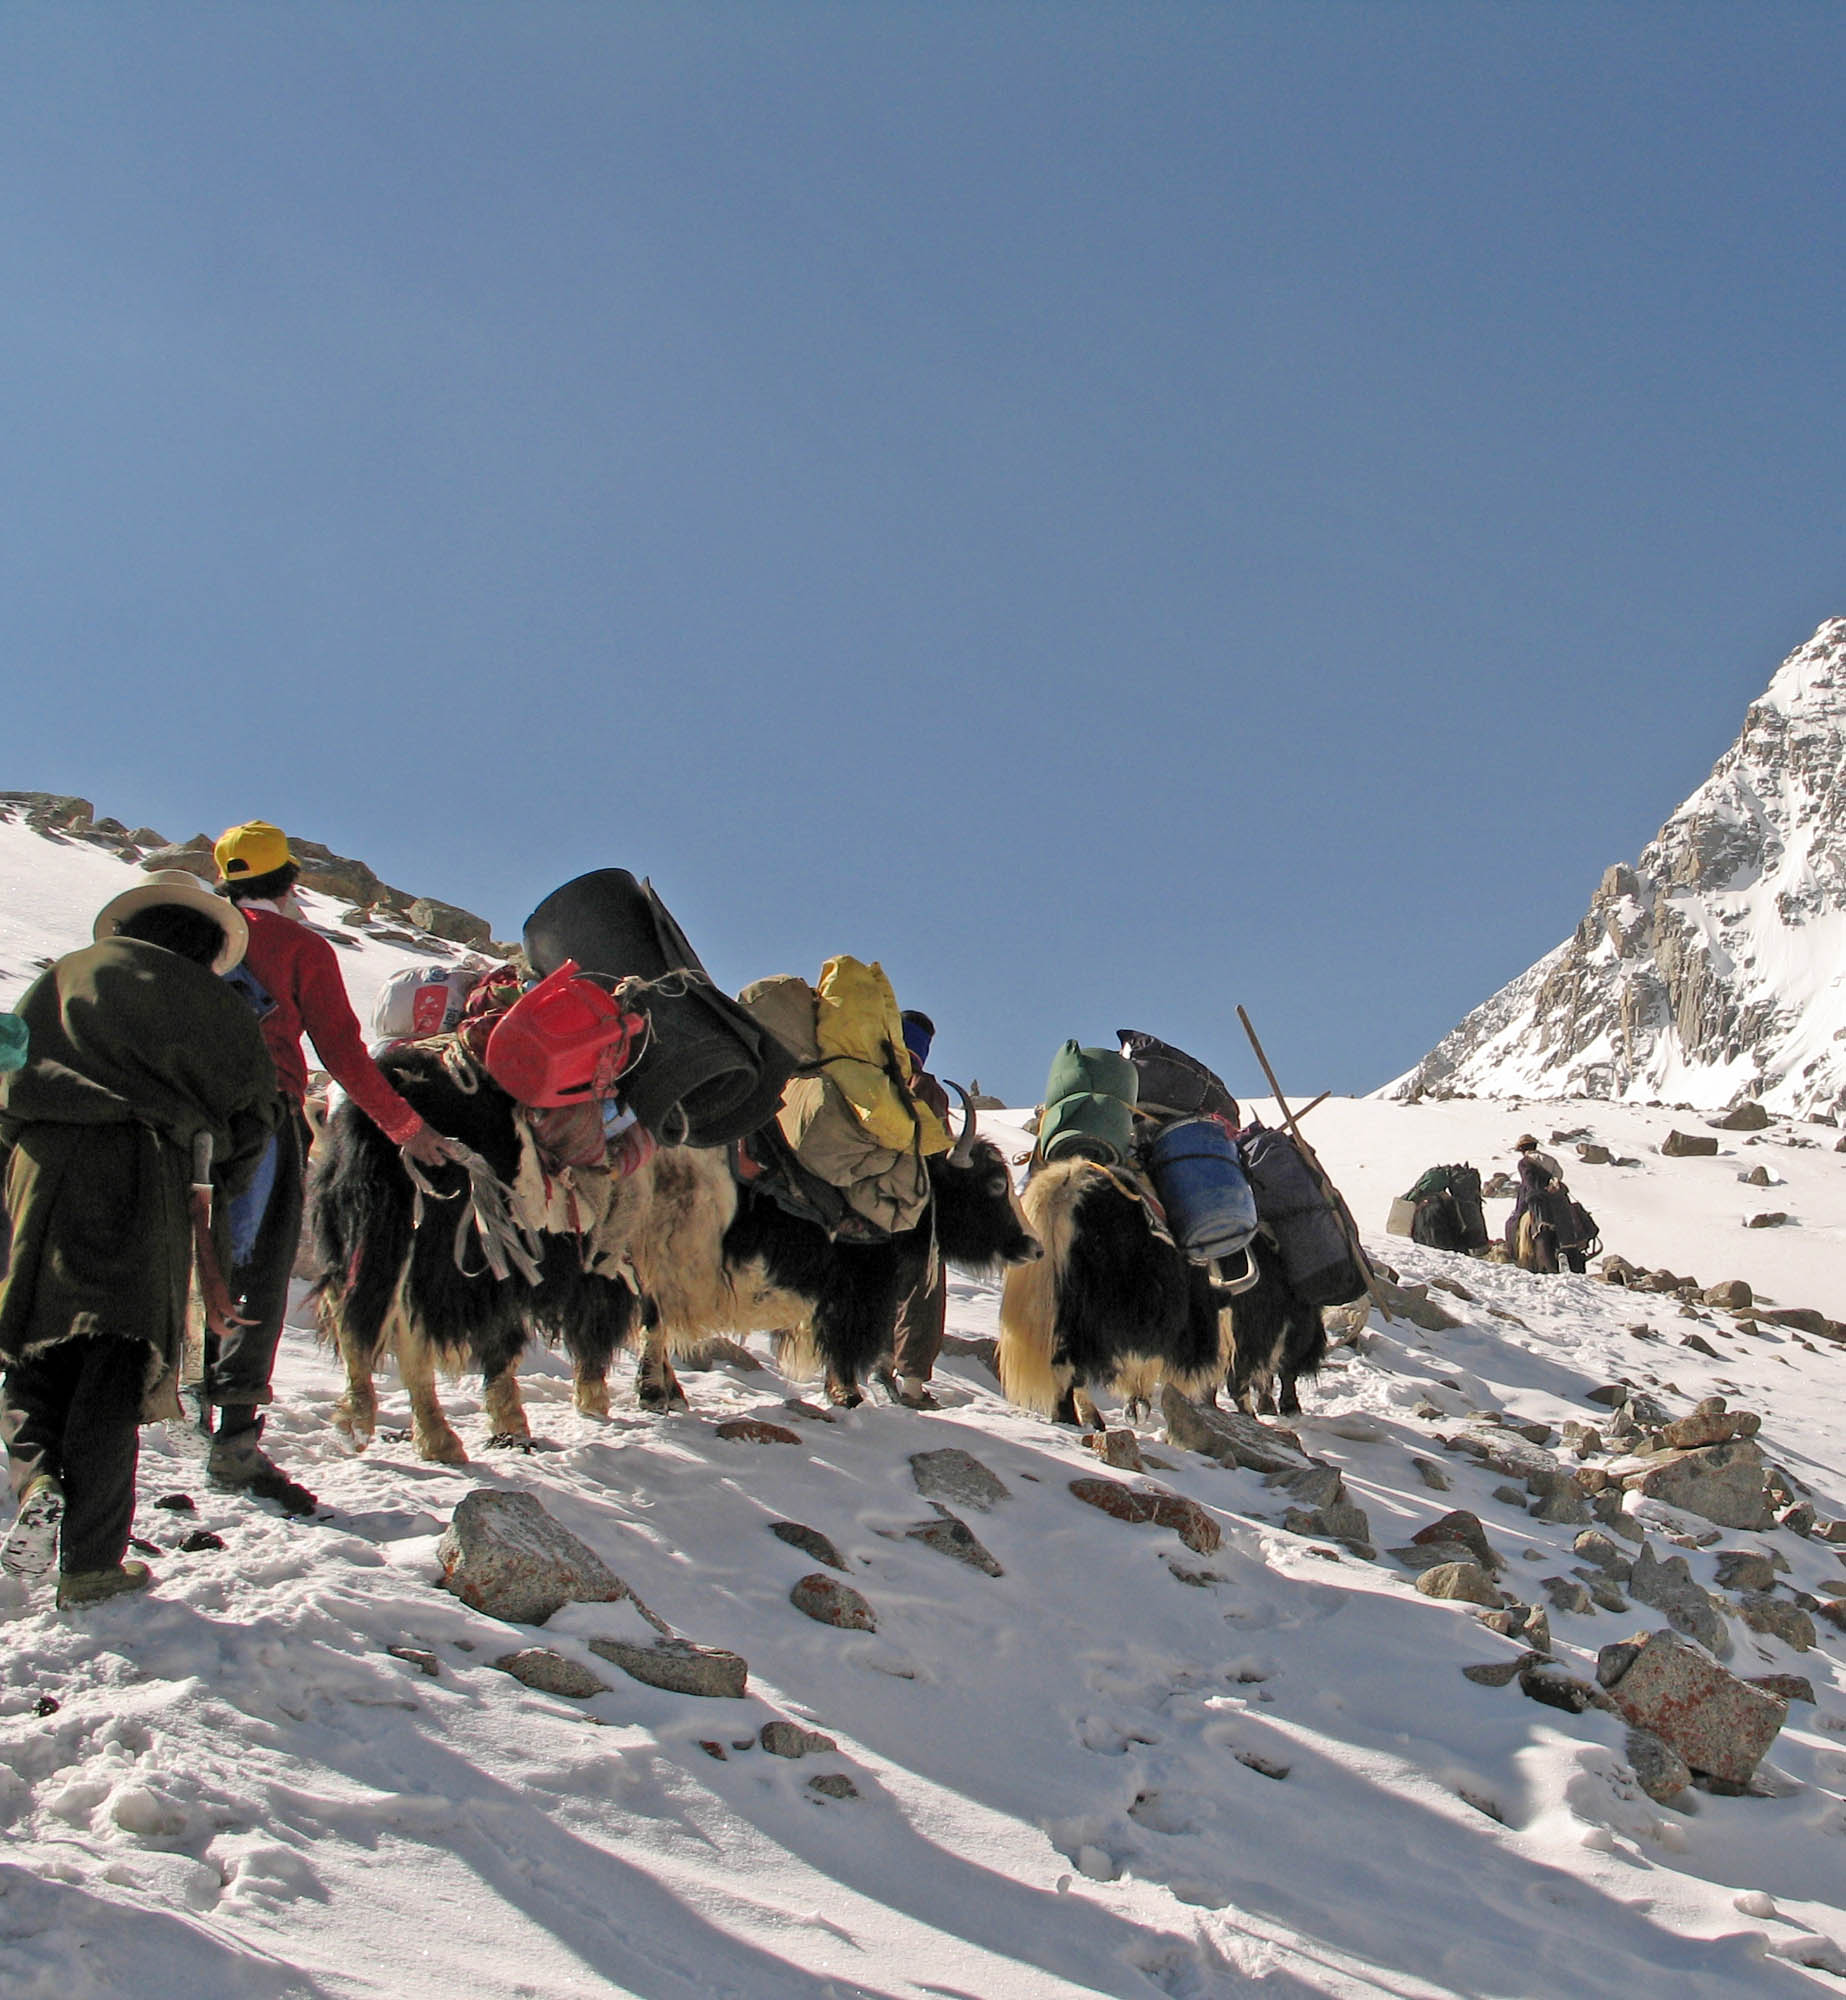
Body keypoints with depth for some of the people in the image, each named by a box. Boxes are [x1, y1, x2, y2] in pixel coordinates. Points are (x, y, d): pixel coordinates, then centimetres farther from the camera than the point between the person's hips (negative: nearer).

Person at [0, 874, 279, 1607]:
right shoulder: (189, 989, 9)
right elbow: (250, 1097, 10)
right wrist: (218, 1176, 26)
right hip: (138, 1168, -3)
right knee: (114, 1363, -1)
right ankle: (91, 1564, 0)